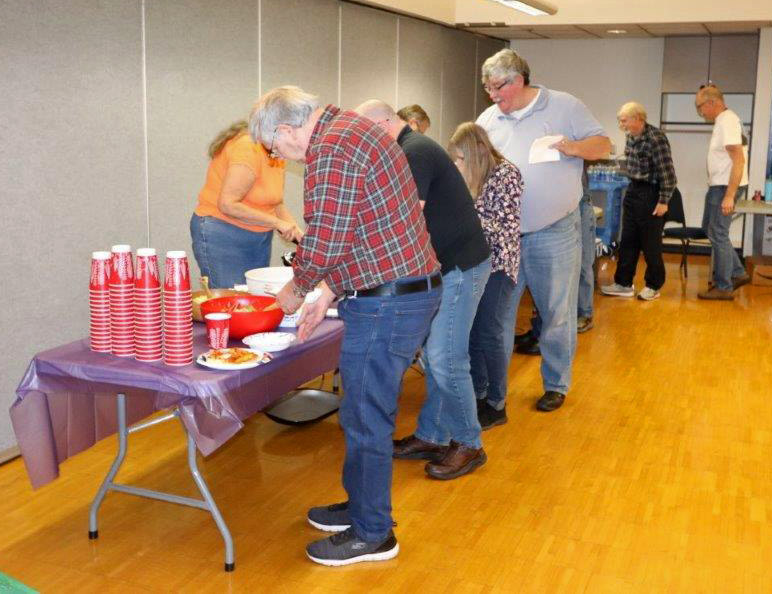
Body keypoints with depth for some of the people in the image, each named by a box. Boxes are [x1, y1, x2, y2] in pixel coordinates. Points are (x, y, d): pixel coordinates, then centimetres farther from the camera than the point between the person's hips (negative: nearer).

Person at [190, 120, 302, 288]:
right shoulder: (248, 149, -20)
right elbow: (227, 204, -23)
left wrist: (295, 230, -3)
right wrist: (277, 223, -20)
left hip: (260, 239, 8)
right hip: (221, 235, -8)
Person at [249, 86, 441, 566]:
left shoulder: (331, 148, -17)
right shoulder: (351, 130, 15)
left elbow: (324, 244, -19)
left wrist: (297, 287, 0)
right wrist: (329, 295, 15)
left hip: (388, 302, -10)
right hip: (410, 289, 10)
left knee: (366, 419, 3)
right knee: (369, 411, 21)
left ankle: (372, 534, 18)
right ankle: (363, 505, 37)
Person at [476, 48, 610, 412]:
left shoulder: (565, 107, -1)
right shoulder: (489, 118, 9)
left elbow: (603, 145, -1)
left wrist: (573, 147, -19)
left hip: (553, 233, -3)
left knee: (557, 313, 6)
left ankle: (556, 385, 21)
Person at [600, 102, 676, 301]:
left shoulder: (655, 138, -19)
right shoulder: (631, 137, 5)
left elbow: (667, 172, -19)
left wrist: (664, 201, -17)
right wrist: (632, 189, 18)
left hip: (651, 194, -8)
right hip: (633, 191, 8)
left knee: (651, 244, 2)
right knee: (628, 241, 10)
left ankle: (653, 286, 15)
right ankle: (624, 284, 17)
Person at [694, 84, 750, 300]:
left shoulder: (727, 122, -19)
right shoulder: (723, 120, 12)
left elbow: (739, 161, -24)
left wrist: (729, 196, -26)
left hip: (725, 187, -10)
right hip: (718, 185, 10)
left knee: (718, 235, -3)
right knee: (710, 229, 18)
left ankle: (724, 288, 5)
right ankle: (737, 273, 24)